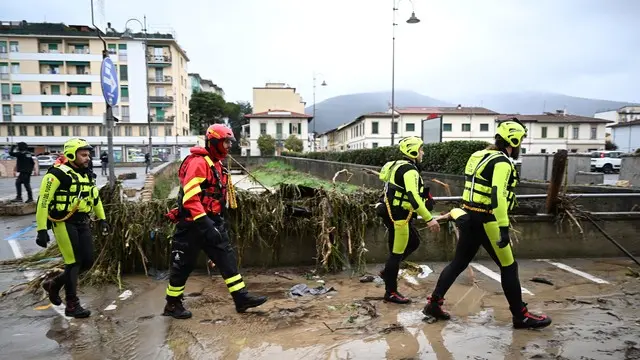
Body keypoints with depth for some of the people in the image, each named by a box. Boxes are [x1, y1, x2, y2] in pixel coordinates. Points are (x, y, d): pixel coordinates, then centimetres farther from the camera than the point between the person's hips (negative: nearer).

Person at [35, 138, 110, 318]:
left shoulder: (86, 174, 11)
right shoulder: (58, 174, -14)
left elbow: (95, 197, 22)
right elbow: (43, 201, -16)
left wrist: (102, 219, 19)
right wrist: (41, 230, -18)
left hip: (82, 223, 8)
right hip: (64, 223, -8)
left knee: (88, 261, 7)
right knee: (74, 263, -5)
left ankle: (54, 284, 30)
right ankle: (72, 305, 9)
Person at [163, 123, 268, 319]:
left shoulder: (217, 164, 14)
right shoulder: (198, 162, -17)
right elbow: (190, 197, -26)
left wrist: (218, 221, 23)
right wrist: (204, 223, -31)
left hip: (212, 221, 9)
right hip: (193, 224, -9)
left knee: (226, 256, 4)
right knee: (184, 264, 5)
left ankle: (241, 297, 6)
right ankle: (172, 305, 22)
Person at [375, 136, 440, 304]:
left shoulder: (398, 165, 13)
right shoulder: (409, 170, -19)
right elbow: (413, 197, -30)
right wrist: (429, 219, -30)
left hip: (395, 213, 10)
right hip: (398, 215, -10)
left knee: (414, 242, 22)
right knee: (397, 252, -1)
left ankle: (387, 271, 26)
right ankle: (391, 292, 11)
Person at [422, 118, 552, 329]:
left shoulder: (478, 156, 14)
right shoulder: (502, 162, -14)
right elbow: (498, 196, -25)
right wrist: (504, 228, -26)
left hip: (470, 217, 9)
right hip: (486, 221, -9)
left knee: (459, 263, 14)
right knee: (509, 268, 6)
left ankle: (433, 304, 16)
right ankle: (521, 316, 18)